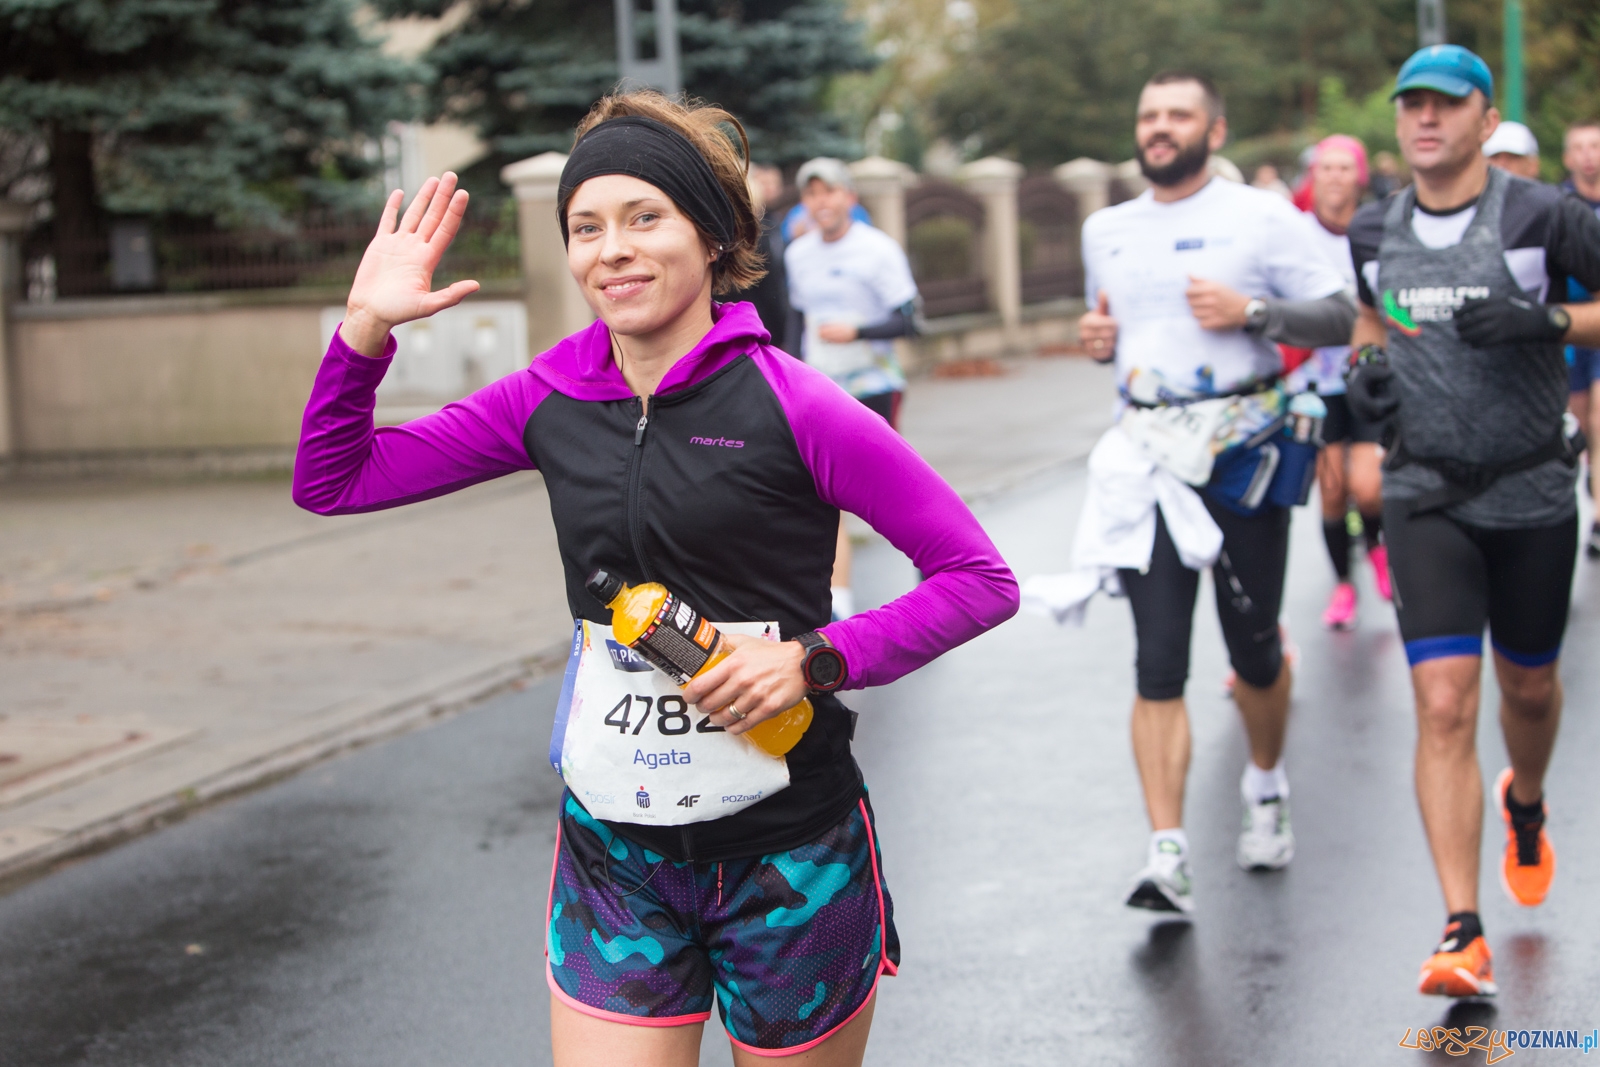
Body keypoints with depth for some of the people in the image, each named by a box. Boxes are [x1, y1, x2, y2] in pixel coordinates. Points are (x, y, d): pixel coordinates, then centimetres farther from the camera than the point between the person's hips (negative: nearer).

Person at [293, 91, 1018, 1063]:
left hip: (788, 850, -3)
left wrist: (819, 659, -20)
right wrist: (366, 328, -6)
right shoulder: (550, 399, 1)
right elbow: (331, 482, 7)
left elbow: (982, 579, -10)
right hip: (614, 851, 3)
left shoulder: (791, 405, -13)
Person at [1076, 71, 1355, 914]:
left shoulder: (1262, 216, 1)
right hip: (1147, 454, 3)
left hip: (1243, 444, -2)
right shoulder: (1105, 231, 16)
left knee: (1254, 647, 8)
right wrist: (1096, 340, 5)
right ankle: (1167, 854, -10)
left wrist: (1251, 312, -15)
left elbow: (1339, 317, 0)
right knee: (1158, 661, -7)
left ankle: (1265, 784, 38)